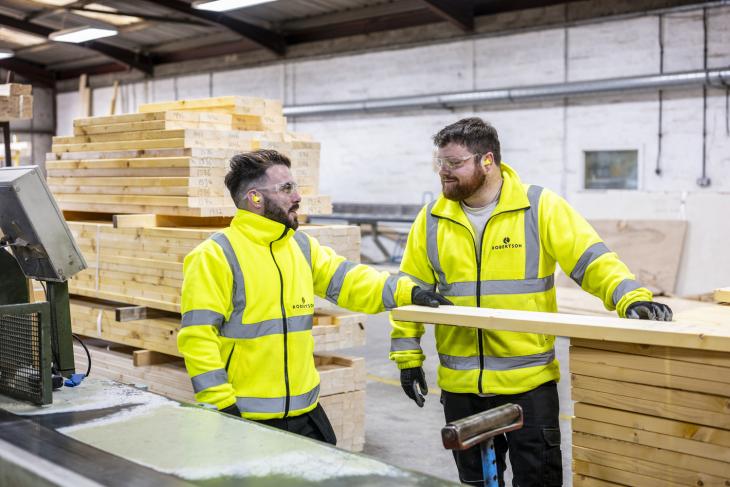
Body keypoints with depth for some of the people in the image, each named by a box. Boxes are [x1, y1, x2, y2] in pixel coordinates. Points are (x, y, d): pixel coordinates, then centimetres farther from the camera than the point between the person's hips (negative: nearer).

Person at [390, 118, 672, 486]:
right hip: (460, 385, 3)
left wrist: (631, 298, -26)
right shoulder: (432, 221, 2)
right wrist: (408, 355, 5)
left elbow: (591, 261, -10)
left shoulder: (540, 207, -7)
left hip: (530, 381, -3)